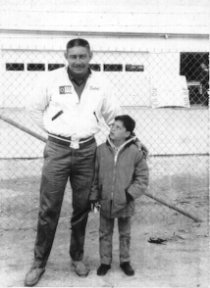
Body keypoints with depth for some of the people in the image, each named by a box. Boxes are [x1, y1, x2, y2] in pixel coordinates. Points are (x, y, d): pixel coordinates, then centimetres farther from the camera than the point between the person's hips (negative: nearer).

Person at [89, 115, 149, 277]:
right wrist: (94, 196, 2)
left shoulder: (135, 153, -11)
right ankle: (105, 261, 30)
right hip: (105, 202, 2)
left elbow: (143, 178, -5)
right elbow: (94, 176, 2)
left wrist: (130, 194, -14)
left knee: (125, 234, 16)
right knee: (105, 233, 14)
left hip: (125, 203, -1)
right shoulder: (101, 150, -5)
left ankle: (125, 261, 33)